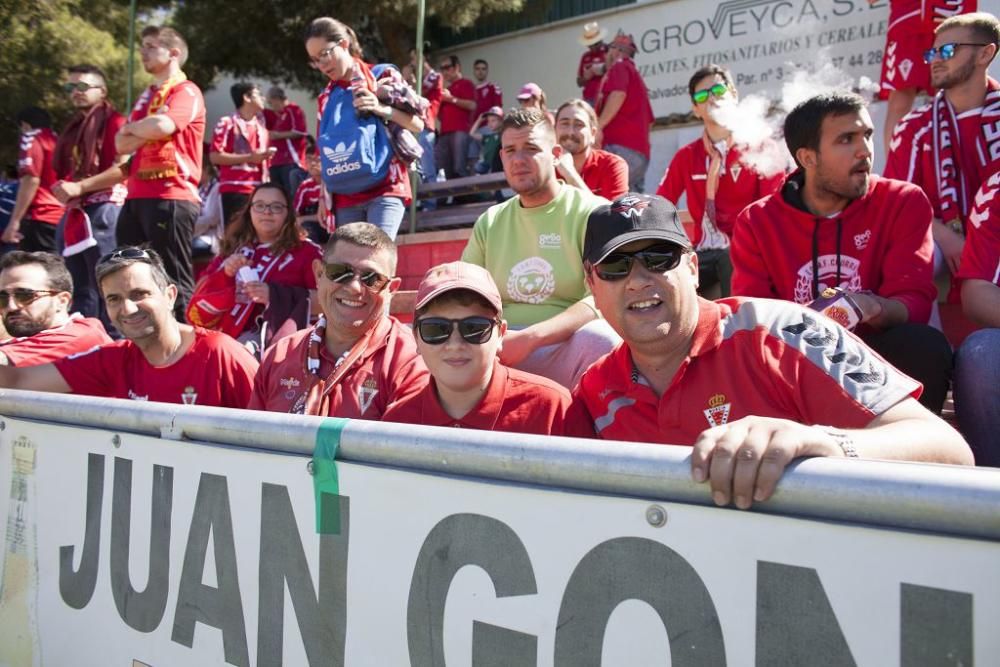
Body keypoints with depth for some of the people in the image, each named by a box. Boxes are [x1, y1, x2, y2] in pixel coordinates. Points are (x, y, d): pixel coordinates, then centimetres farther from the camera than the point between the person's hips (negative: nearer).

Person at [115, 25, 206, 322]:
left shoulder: (186, 91, -2)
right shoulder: (146, 96, 22)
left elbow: (163, 126, -20)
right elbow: (121, 144, 14)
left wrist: (133, 128, 0)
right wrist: (147, 129, -5)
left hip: (171, 196, -8)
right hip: (137, 196, 8)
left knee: (174, 280, -5)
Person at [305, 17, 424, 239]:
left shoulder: (383, 77, 3)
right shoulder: (326, 98, 14)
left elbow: (418, 125, -3)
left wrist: (381, 109, -18)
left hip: (385, 188, -4)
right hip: (345, 196, 4)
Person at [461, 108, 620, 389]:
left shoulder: (592, 212, 1)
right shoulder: (489, 223, 15)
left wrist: (529, 339, -24)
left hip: (567, 352, -3)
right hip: (498, 352, 3)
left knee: (598, 339, -35)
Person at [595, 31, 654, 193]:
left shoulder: (619, 67, 4)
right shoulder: (636, 74, 33)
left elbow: (618, 94, -17)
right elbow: (649, 119, 35)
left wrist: (598, 125, -19)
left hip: (619, 146, -10)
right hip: (640, 151, 10)